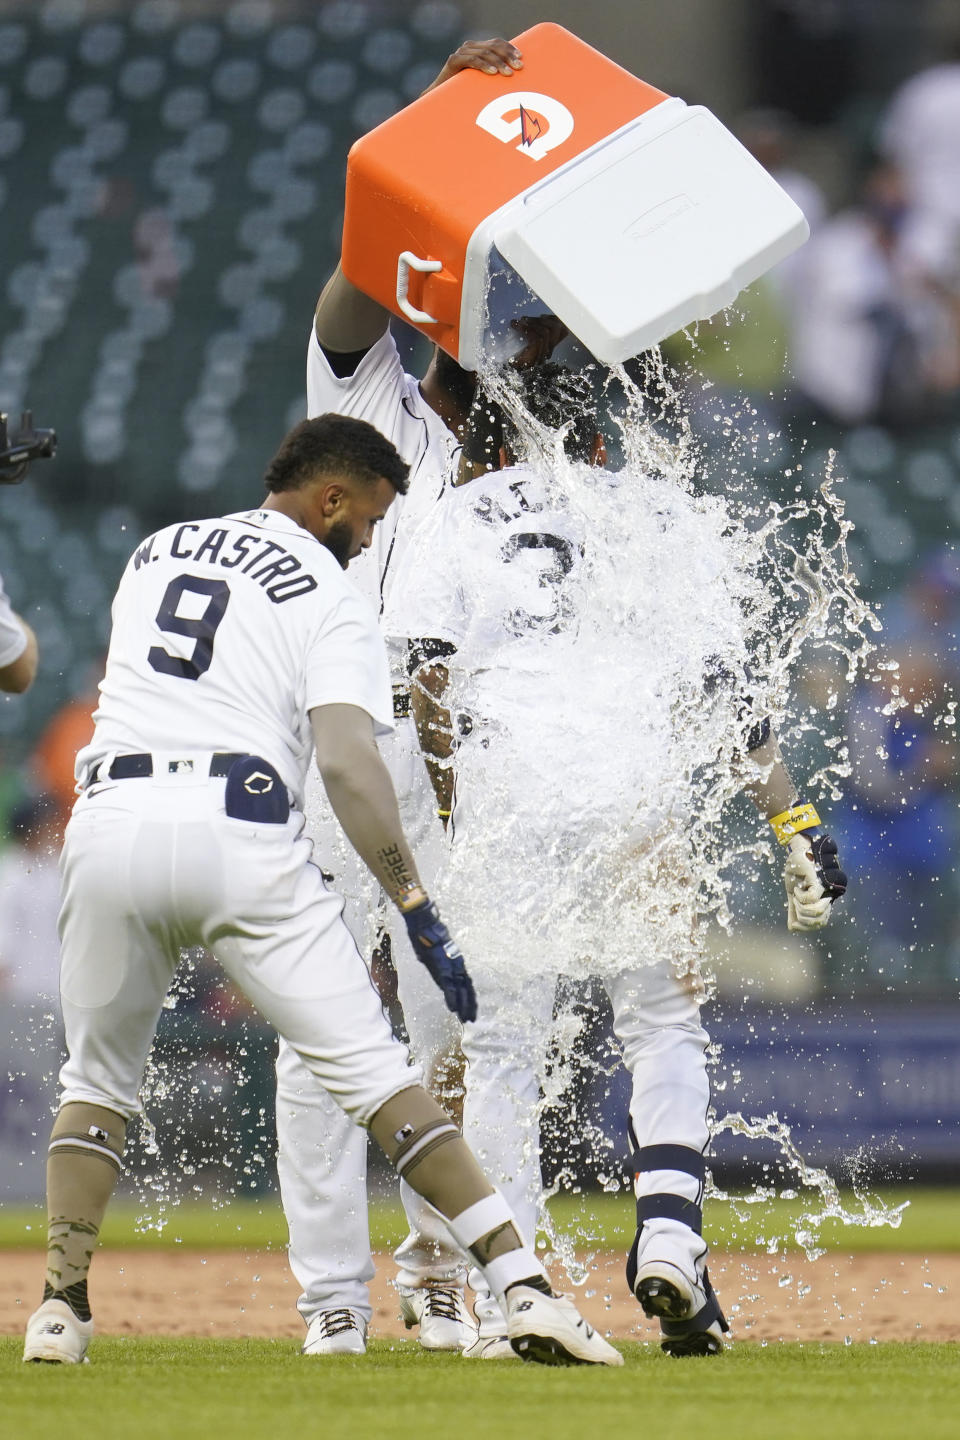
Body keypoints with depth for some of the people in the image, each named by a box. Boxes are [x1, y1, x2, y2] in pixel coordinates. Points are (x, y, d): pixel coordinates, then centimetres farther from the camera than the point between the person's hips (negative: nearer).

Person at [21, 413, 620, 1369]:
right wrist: (417, 914, -9)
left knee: (97, 1077, 22)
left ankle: (61, 1304, 10)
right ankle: (522, 1285, -9)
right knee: (370, 1067, -2)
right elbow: (346, 764, -8)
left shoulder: (154, 553, 24)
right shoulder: (330, 599, 6)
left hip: (111, 821, 4)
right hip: (238, 826, -4)